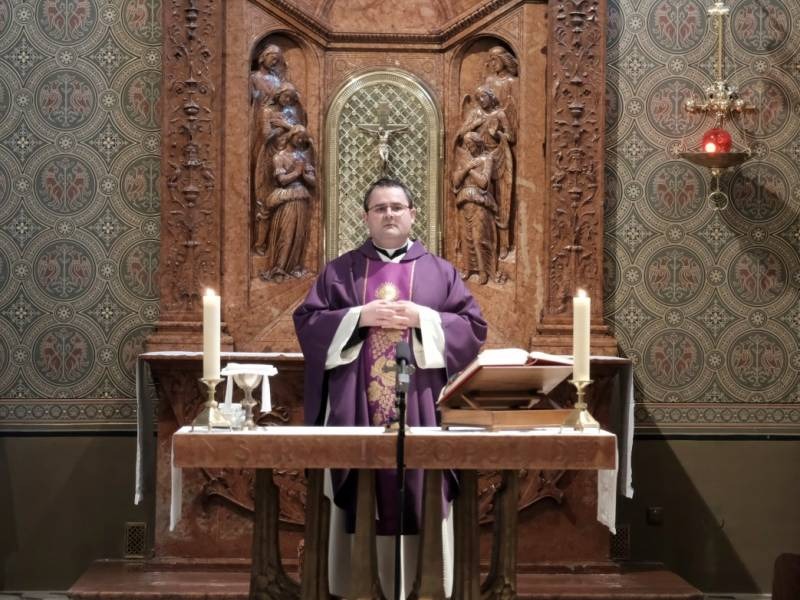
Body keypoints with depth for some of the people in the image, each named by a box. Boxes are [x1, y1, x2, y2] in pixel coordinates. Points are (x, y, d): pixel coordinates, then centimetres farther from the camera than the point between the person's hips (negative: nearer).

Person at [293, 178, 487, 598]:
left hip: (418, 411, 0)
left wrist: (422, 319, -9)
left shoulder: (440, 272, 11)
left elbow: (473, 328, 4)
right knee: (356, 504, 0)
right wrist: (359, 317, -11)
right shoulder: (339, 271, 11)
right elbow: (307, 323, 3)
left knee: (419, 505, -1)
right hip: (355, 410, 0)